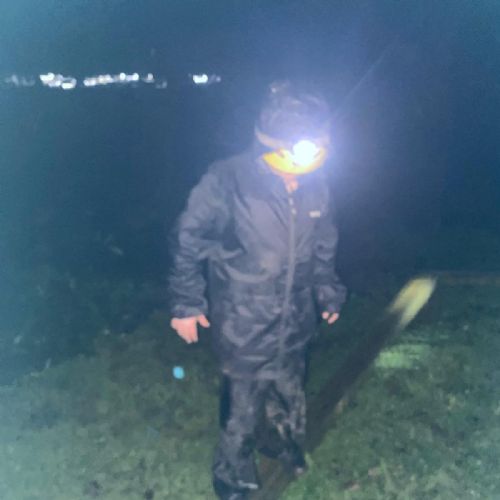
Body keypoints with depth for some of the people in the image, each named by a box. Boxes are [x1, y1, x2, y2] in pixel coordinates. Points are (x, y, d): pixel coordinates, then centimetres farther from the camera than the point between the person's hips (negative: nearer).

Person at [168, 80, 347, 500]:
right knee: (242, 407, 12)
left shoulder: (317, 185, -10)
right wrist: (186, 304, -9)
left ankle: (283, 443, 57)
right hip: (243, 327, -4)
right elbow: (188, 240, -13)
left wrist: (328, 292, 13)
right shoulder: (226, 182, -25)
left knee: (289, 395, 26)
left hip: (295, 323, 5)